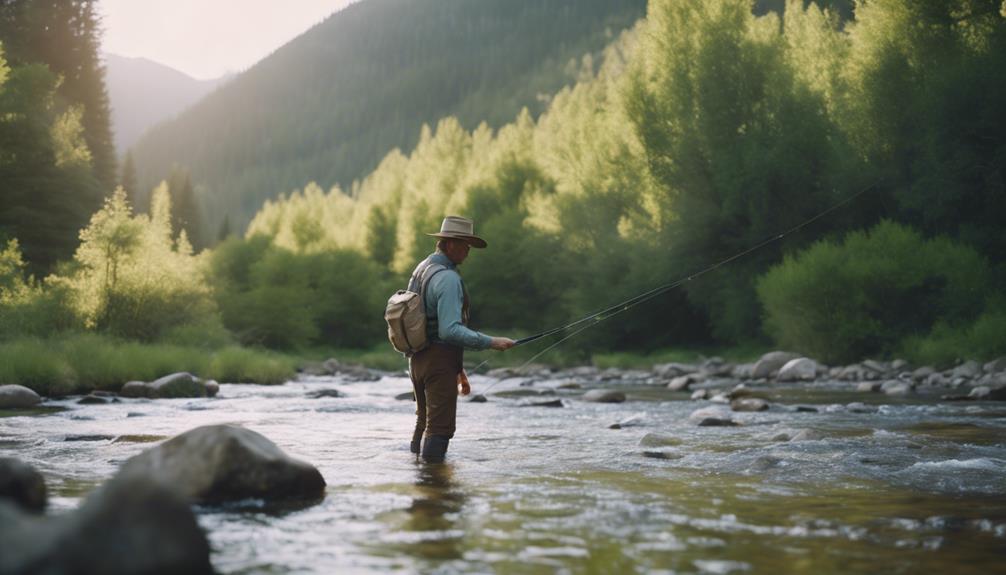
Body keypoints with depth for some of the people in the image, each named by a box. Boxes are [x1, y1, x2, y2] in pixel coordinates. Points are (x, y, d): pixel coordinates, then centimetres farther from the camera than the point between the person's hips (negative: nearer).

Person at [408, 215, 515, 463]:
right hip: (440, 360, -10)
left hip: (417, 359, 10)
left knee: (424, 422, 18)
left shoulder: (421, 269, 13)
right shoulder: (447, 278, -18)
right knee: (439, 426, -6)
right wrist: (491, 342, -20)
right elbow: (450, 330, -25)